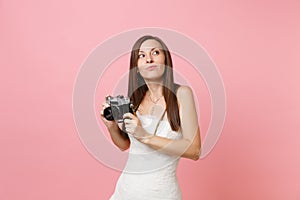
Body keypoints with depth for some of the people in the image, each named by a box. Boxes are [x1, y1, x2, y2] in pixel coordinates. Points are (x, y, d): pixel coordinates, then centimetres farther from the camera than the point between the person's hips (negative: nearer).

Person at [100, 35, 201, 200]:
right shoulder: (135, 97, -1)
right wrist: (111, 126, -8)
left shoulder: (181, 93, -11)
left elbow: (194, 151, -17)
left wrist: (145, 136, -22)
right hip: (125, 187, 4)